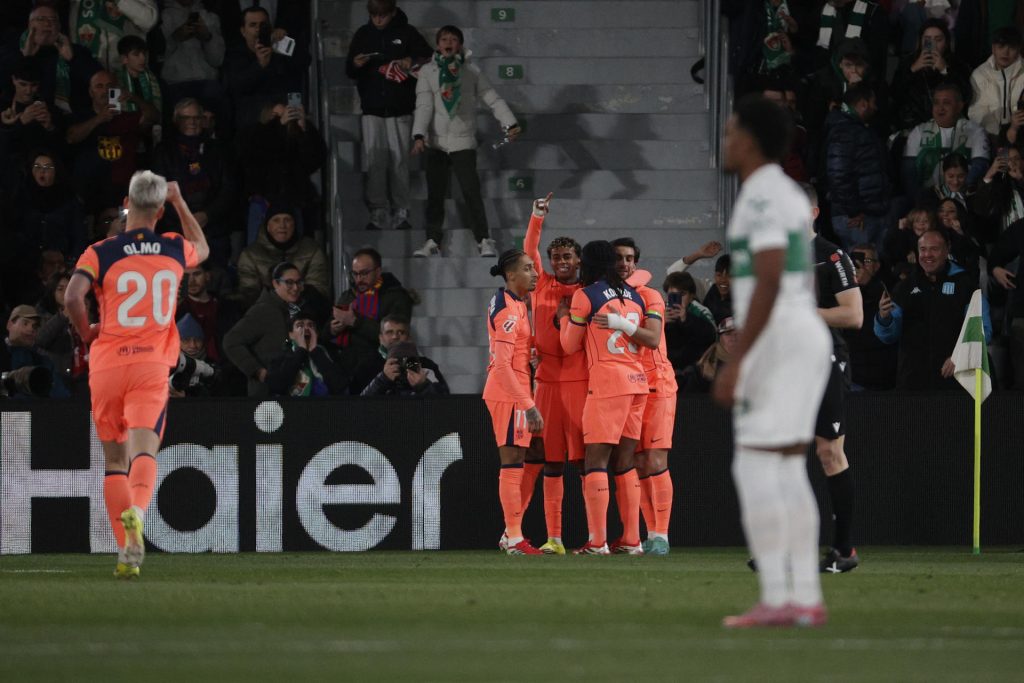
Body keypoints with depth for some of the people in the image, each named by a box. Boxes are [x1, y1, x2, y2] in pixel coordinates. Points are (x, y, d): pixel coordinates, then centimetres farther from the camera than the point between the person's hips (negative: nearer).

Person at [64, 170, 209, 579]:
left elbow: (72, 297, -17)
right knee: (144, 449, -12)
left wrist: (86, 333, 1)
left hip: (107, 364, 0)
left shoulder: (101, 253, -2)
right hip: (153, 365, 0)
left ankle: (126, 553, 7)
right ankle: (136, 512, -45)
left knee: (115, 458, 11)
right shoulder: (175, 250, 7)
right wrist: (180, 203, 40)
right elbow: (202, 250, 33)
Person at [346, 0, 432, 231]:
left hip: (400, 108, -2)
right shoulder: (363, 34, 8)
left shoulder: (407, 32, 2)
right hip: (372, 108, 2)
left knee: (399, 161, -1)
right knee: (374, 162, -3)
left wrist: (412, 62, -12)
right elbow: (349, 71, 14)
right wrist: (355, 65, -9)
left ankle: (401, 214, 5)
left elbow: (428, 58, 7)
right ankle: (378, 213, -1)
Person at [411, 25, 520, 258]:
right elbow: (424, 105, -3)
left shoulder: (472, 72, 5)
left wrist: (510, 124, -8)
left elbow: (493, 99, 4)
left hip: (463, 141, -1)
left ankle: (484, 241, -4)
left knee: (471, 191, -9)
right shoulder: (428, 71, 5)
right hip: (436, 141, 1)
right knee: (435, 194, 1)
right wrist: (419, 135, -15)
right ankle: (432, 242, 6)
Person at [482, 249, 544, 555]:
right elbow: (503, 364, -23)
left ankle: (512, 534, 19)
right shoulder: (509, 310, -17)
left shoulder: (510, 303, 12)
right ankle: (514, 538, -7)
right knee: (512, 463, -8)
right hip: (509, 393, -10)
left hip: (510, 391, 10)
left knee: (515, 464, 14)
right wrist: (529, 405, -24)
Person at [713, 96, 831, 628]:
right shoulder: (792, 197, 17)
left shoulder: (762, 197, -14)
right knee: (787, 472, 10)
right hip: (810, 337, 10)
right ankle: (806, 599, 6)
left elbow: (769, 283, -23)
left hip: (776, 340, -10)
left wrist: (734, 364, -23)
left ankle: (776, 599, -12)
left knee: (755, 470, -8)